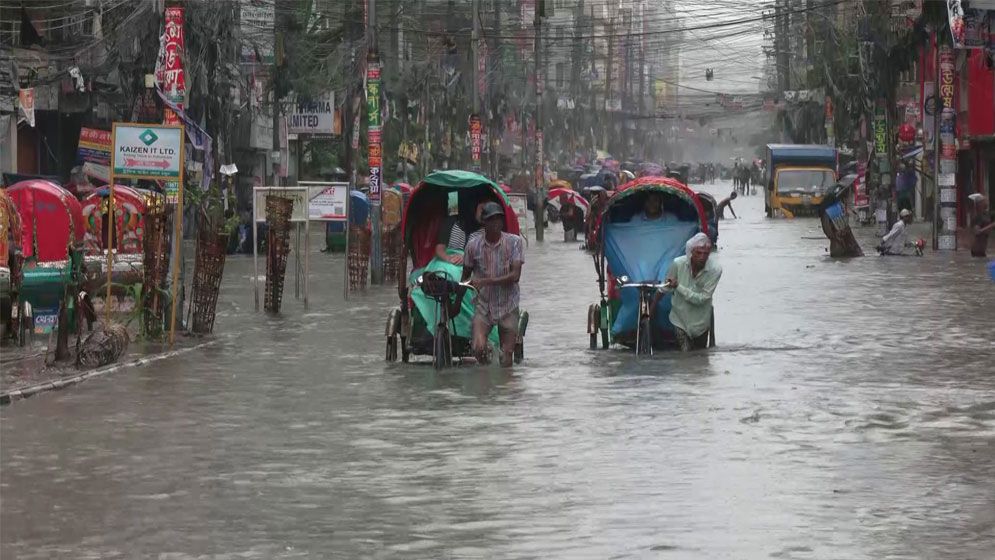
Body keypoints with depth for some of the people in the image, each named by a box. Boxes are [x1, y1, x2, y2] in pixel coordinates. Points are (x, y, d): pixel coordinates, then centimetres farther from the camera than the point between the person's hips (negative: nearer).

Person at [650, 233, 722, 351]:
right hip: (680, 319, -1)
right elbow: (663, 288, -3)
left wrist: (678, 286, -26)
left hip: (700, 322, 1)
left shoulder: (715, 270, -21)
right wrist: (652, 308, 7)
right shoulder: (678, 264, -18)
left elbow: (701, 299, -22)